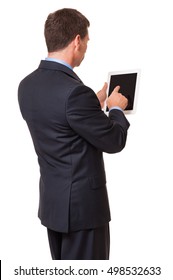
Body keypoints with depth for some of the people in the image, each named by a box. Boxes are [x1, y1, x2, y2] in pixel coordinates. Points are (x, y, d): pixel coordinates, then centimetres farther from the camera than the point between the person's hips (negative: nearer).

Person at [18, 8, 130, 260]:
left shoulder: (27, 85, 1)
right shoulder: (75, 91, -25)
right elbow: (114, 141, -14)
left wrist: (95, 105, 18)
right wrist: (116, 109, 4)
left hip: (52, 200, 9)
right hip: (82, 204, -8)